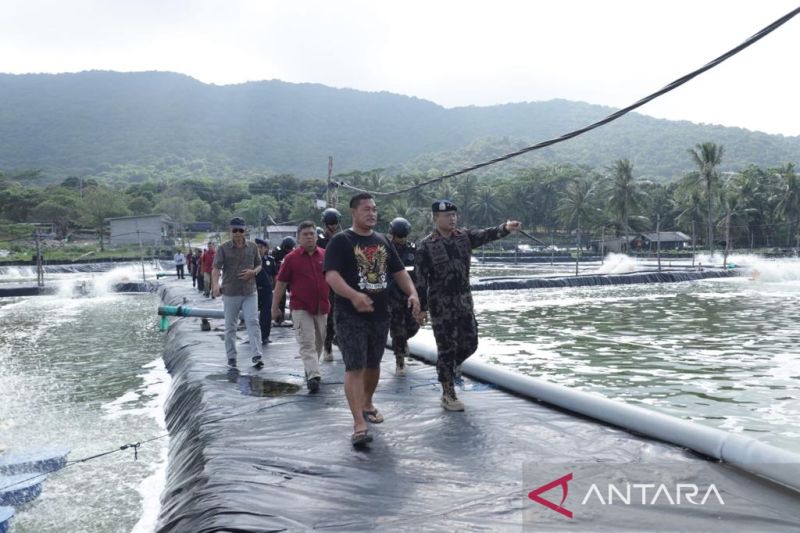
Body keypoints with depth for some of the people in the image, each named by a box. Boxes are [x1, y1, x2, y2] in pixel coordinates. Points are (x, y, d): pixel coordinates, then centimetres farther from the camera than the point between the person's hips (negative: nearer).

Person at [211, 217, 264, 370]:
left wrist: (253, 272, -8)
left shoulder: (252, 247, 6)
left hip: (250, 292, 1)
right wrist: (215, 284, -30)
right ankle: (231, 357, 19)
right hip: (230, 293, -1)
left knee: (253, 322, -9)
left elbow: (259, 265, 15)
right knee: (230, 327, 7)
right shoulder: (223, 248, -3)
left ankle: (257, 356, -11)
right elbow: (216, 268, -11)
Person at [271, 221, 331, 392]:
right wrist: (274, 307, 2)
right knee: (307, 343, -11)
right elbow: (281, 283, 2)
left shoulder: (325, 255, 5)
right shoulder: (291, 258, -3)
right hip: (301, 308, -4)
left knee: (318, 343, 14)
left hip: (322, 307, 4)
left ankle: (311, 371, 31)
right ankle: (313, 376, -16)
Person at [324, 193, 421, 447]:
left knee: (373, 364, 18)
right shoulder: (340, 241, -8)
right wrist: (354, 295, -37)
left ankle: (367, 404, 41)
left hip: (380, 314, 6)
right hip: (350, 315, -6)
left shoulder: (382, 241, 12)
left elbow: (399, 271, 16)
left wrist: (412, 293, -2)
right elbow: (331, 275, -20)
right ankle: (359, 425, -11)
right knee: (355, 368, -11)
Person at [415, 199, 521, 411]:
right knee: (447, 348, 1)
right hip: (441, 305, -5)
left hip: (464, 301, 5)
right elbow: (420, 280, -10)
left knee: (470, 343, 10)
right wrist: (421, 308, -11)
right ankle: (448, 394, 15)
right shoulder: (426, 247, -10)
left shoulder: (465, 237, 4)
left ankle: (451, 366, 41)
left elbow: (487, 235, -12)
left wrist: (506, 228, -32)